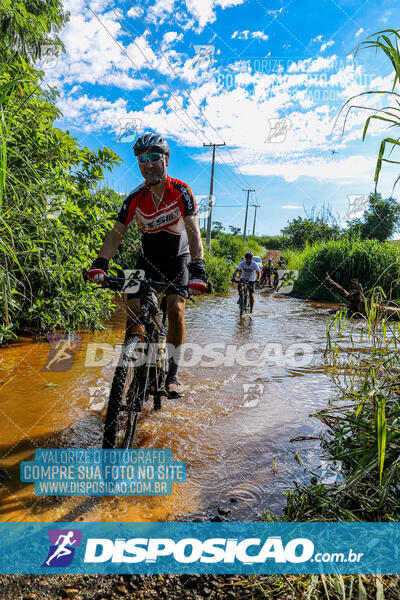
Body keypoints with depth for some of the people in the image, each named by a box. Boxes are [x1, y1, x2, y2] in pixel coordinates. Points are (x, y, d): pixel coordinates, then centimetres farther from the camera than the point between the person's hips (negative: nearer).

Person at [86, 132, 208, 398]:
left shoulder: (181, 191, -18)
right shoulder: (135, 197, -11)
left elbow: (193, 232, -26)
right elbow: (116, 233, -12)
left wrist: (198, 269, -40)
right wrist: (100, 263, -29)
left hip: (177, 259, -3)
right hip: (148, 259, 3)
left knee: (175, 307, -22)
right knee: (134, 308, -12)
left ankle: (173, 374, -9)